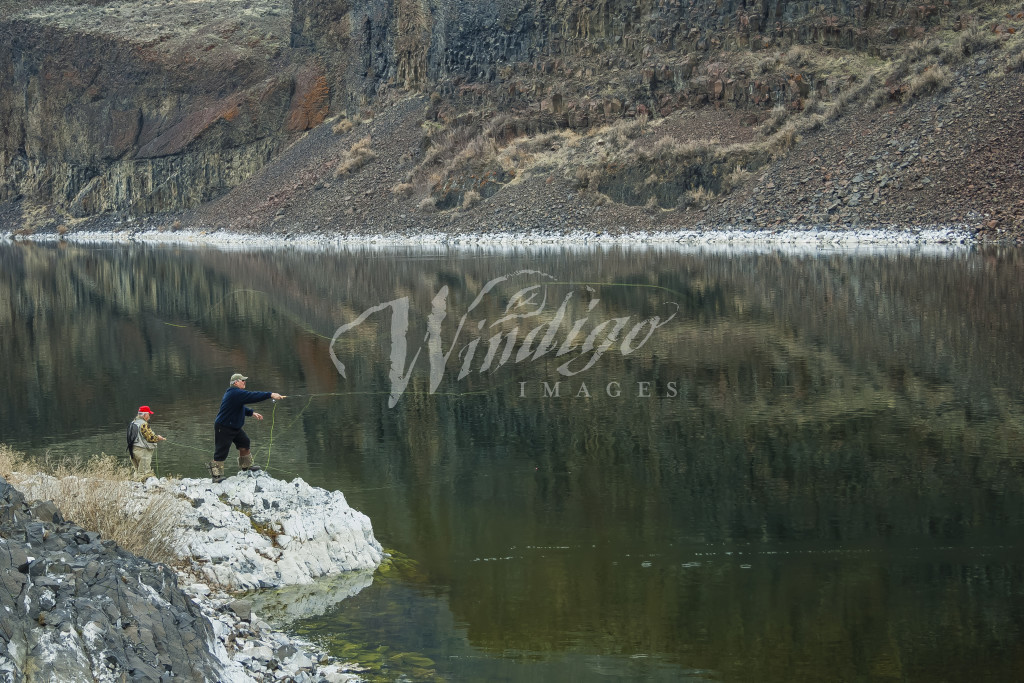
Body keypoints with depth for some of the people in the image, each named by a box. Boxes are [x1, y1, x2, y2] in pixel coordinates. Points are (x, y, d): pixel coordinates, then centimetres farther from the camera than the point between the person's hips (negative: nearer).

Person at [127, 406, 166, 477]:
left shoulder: (133, 422, 13)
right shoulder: (143, 424, -16)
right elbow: (150, 437, -16)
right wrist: (158, 438, 2)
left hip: (133, 449, 10)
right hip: (142, 451, -10)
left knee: (138, 470, 17)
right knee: (143, 472, -7)